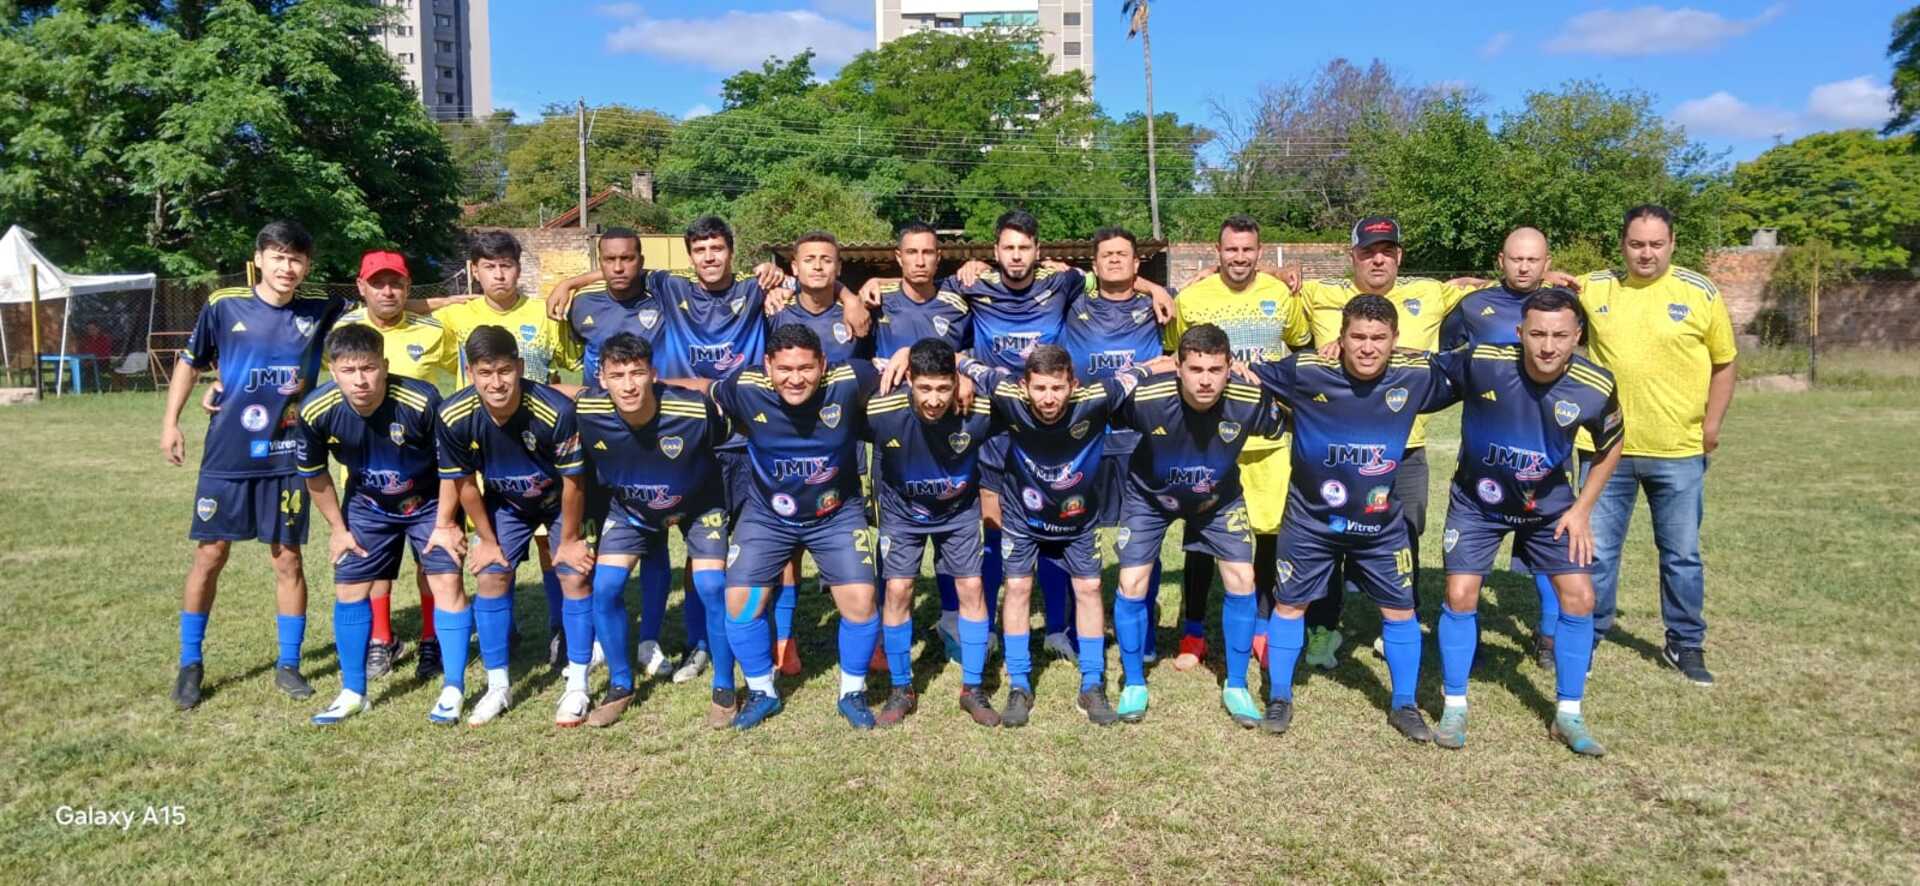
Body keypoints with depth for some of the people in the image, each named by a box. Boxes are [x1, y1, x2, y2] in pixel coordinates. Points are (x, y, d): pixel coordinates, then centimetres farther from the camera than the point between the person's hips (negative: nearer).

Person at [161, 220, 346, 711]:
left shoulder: (321, 311, -1)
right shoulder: (224, 307, -3)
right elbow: (189, 363, 9)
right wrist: (170, 422, 4)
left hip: (287, 458, 1)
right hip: (227, 456, 0)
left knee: (288, 560, 6)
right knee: (209, 556, 6)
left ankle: (288, 665, 18)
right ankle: (190, 664, 22)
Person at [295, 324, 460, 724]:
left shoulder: (422, 401, -33)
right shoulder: (317, 411, -23)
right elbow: (314, 474, -2)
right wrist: (338, 527, 3)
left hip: (428, 502, -3)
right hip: (367, 506, 3)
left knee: (447, 582, -11)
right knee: (349, 590, 4)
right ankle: (353, 693, 21)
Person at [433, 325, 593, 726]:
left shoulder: (556, 410, -37)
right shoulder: (455, 417, -28)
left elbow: (573, 481, -23)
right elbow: (463, 482, -11)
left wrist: (569, 540, -13)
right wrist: (488, 540, -3)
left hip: (561, 500, -3)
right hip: (504, 502, 3)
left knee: (575, 576, -10)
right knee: (489, 578, -2)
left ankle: (577, 687, 3)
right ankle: (498, 686, 13)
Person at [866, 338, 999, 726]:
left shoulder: (979, 411, -30)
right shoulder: (881, 412, -33)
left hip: (959, 510, 1)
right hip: (902, 510, 0)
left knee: (971, 588, -1)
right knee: (897, 591, -4)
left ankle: (973, 689, 14)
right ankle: (901, 690, 14)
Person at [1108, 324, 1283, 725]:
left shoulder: (1251, 400, -30)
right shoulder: (1145, 398, -36)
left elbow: (1285, 428, -8)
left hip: (1219, 497, 2)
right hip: (1150, 495, -1)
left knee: (1242, 580, -6)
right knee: (1132, 586, -7)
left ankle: (1236, 687, 14)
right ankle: (1134, 685, 15)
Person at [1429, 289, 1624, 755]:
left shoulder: (1595, 387, -19)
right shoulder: (1481, 362, -28)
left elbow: (1610, 447, 1)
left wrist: (1582, 508, -3)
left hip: (1549, 502, 2)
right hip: (1477, 498, -2)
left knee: (1579, 597, -2)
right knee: (1460, 594, -9)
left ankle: (1569, 715, 17)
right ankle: (1454, 708, 11)